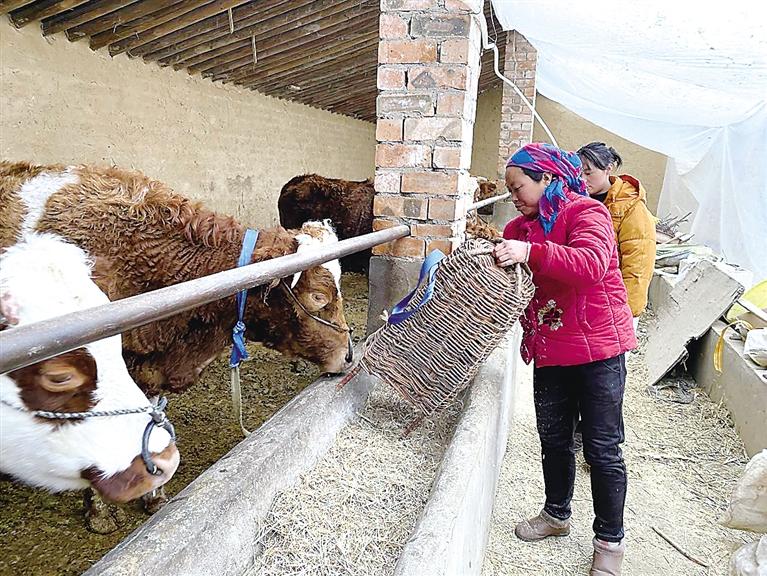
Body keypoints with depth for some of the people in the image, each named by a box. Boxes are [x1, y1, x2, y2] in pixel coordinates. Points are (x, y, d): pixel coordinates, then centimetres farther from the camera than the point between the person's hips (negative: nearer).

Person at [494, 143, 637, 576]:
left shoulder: (586, 212, -10)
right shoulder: (522, 228, 10)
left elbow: (591, 264, -29)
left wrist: (531, 253, -38)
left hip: (597, 347, -6)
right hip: (550, 350, 6)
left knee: (603, 447, 4)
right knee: (554, 439, 17)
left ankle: (610, 540, 23)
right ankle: (557, 514, 39)